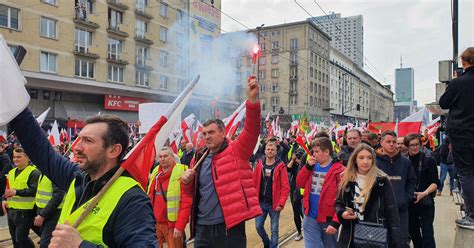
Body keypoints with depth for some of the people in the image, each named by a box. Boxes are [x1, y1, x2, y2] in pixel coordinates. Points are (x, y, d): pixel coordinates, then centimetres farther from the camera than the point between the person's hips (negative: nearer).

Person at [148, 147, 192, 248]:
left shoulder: (181, 173, -12)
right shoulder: (155, 172, 8)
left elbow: (186, 202, -15)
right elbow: (150, 197, 16)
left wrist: (179, 226, -18)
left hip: (172, 223, -6)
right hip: (155, 222, 6)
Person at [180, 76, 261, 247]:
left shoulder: (236, 151, -3)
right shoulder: (199, 159, 12)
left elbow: (252, 129, -20)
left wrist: (252, 99, -33)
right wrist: (187, 180, 0)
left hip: (230, 227, -5)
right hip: (203, 228, 5)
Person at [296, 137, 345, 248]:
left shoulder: (339, 170, -14)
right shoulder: (312, 166, 6)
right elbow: (299, 184, 6)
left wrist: (335, 222, -21)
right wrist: (308, 166, -6)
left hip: (328, 219, -4)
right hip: (310, 218, 4)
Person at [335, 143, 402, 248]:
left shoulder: (382, 180, -7)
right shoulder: (347, 180, 2)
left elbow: (392, 211, -6)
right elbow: (338, 203, 13)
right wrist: (342, 213, -10)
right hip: (351, 236, 3)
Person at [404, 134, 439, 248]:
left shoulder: (429, 161, -3)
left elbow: (435, 182, -5)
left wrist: (425, 193, -21)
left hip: (426, 202, -3)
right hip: (409, 203, 3)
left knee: (427, 232, -6)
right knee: (413, 231, 14)